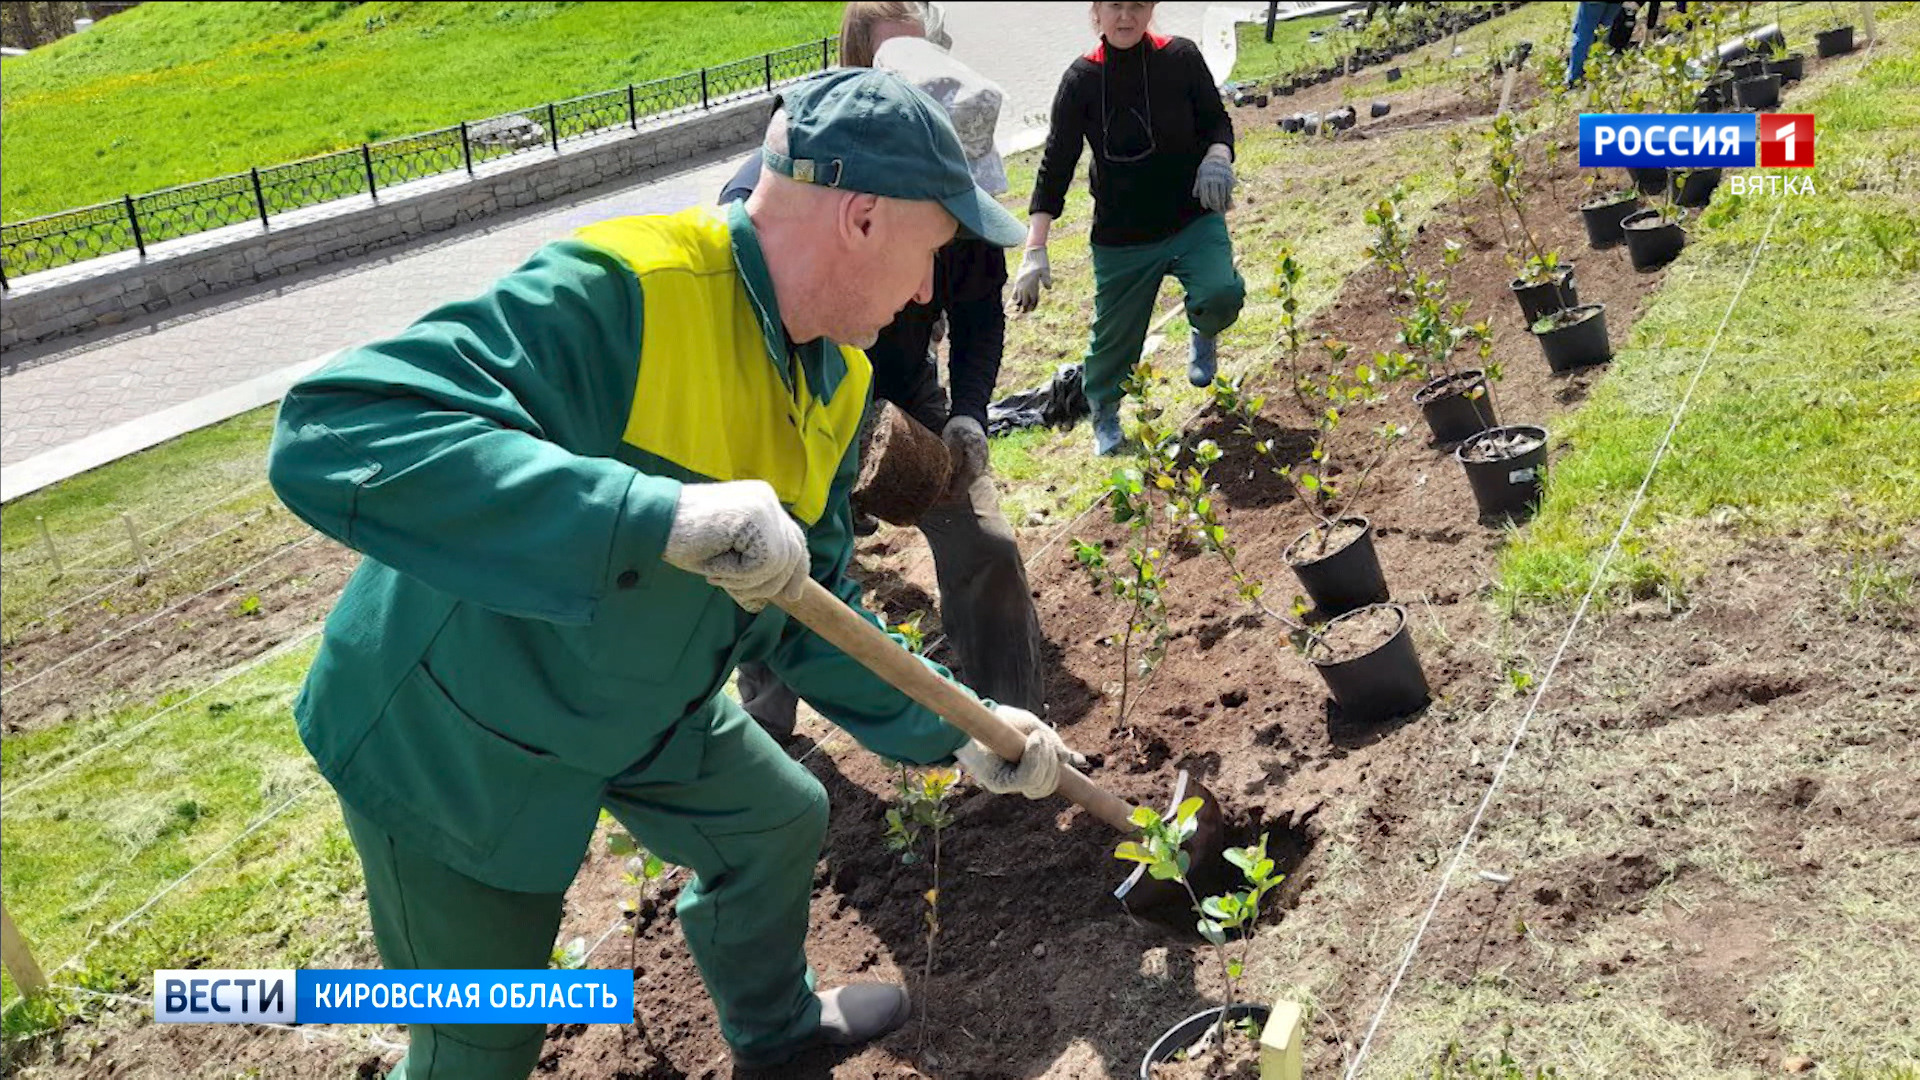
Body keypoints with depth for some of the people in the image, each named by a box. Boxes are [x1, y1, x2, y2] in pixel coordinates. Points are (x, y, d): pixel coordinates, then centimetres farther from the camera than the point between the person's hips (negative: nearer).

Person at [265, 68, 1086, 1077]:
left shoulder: (836, 383, -6)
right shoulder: (616, 296, -34)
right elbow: (329, 435, -45)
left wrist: (952, 730, -3)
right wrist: (663, 514, -51)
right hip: (457, 728, -7)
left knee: (780, 823, 24)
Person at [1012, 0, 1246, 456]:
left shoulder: (1181, 57, -8)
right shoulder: (1081, 80, -9)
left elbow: (1216, 122, 3)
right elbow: (1055, 166, -9)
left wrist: (1217, 157, -23)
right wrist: (1034, 252, -16)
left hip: (1193, 218, 0)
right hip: (1120, 238, 0)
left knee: (1221, 294, -26)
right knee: (1114, 337, 9)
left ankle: (1203, 333, 13)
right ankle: (1104, 418, 40)